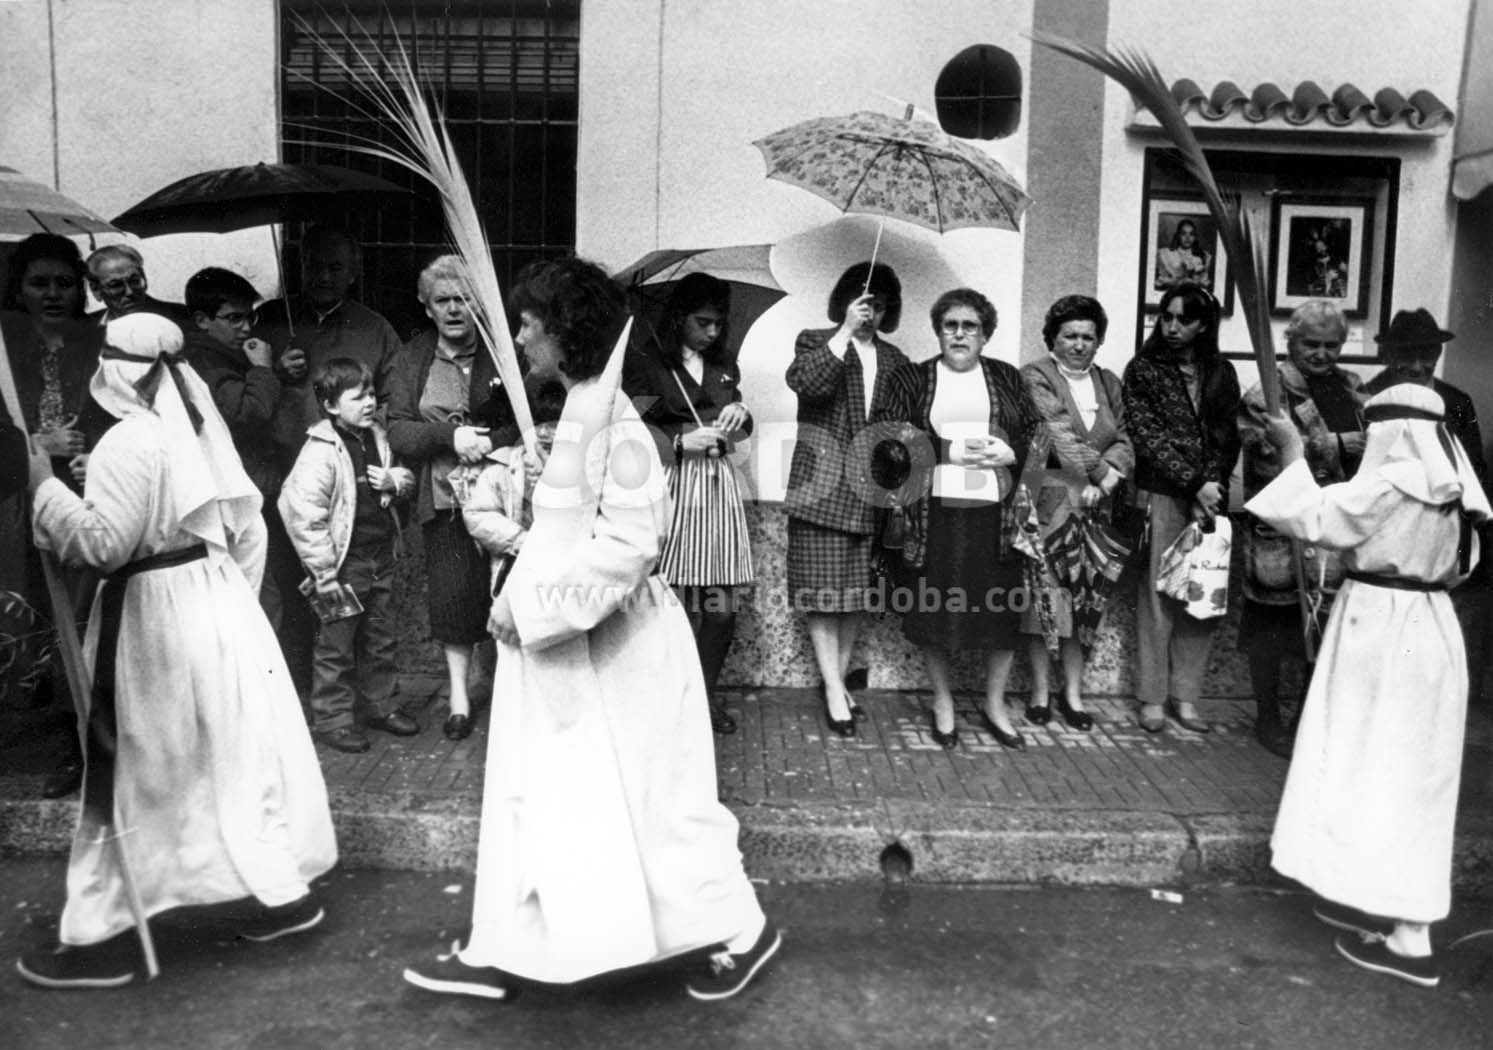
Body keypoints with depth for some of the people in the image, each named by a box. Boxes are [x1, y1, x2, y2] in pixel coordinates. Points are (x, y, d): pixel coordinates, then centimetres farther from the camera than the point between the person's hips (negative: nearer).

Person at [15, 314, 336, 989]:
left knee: (129, 770, 2)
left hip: (154, 616, -8)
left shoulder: (128, 443, -15)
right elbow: (249, 531, 14)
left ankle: (102, 939, 13)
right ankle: (284, 889, 21)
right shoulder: (199, 433, 10)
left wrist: (43, 485, -12)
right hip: (220, 600, 8)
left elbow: (101, 541, -21)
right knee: (239, 749, 14)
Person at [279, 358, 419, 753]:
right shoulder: (319, 452, -18)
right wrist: (324, 573, -19)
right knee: (336, 646, 5)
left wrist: (395, 480, -6)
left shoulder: (377, 437, 5)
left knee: (381, 639, 18)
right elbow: (303, 514, -21)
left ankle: (382, 705, 33)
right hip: (345, 563, -7)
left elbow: (407, 478, 20)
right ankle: (332, 719, 17)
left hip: (381, 556, 7)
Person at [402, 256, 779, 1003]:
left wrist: (534, 605, -21)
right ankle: (495, 951, 28)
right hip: (565, 643, 9)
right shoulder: (578, 408, 10)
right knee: (530, 800, 15)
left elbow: (629, 542, -25)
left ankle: (742, 931, 22)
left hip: (613, 648, -9)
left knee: (648, 802, 4)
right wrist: (527, 599, 12)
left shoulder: (609, 417, -19)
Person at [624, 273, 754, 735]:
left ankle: (708, 693, 17)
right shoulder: (645, 362, 0)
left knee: (723, 602, 1)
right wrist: (681, 443, -17)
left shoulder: (724, 363, 16)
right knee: (674, 599, -7)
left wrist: (739, 414, 2)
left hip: (718, 484, 5)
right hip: (671, 484, -5)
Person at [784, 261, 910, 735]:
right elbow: (807, 383, -16)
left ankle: (839, 679, 20)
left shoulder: (894, 360, 15)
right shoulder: (815, 341, 5)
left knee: (858, 591, 8)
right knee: (823, 591, -3)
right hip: (823, 487, -4)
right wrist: (846, 330, -16)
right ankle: (834, 689, 5)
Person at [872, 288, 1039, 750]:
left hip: (995, 512, 2)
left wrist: (1009, 453, -9)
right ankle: (942, 701, 23)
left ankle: (995, 705, 22)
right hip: (934, 513, -1)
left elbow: (1038, 433, 12)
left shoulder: (1007, 378, 14)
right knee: (935, 609, 4)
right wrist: (949, 449, -12)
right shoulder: (911, 378, 7)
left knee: (1002, 608, 4)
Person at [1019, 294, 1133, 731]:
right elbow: (1061, 436, -11)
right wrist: (1099, 470, -10)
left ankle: (1074, 691, 16)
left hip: (1094, 506, 5)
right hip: (1048, 502, -5)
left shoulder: (1109, 383, 15)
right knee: (1044, 592, -5)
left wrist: (1106, 480, -9)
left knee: (1086, 595, 5)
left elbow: (1123, 442, 8)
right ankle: (1040, 690, 7)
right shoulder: (1036, 377, -2)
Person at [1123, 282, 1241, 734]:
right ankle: (1153, 697, 6)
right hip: (1161, 496, -3)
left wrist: (1213, 484, -9)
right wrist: (1195, 484, -13)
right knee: (1157, 595, -2)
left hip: (1210, 497, 3)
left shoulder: (1221, 373, 12)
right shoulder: (1143, 369, 2)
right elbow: (1148, 438, -6)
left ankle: (1185, 696, 11)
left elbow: (1227, 438, 8)